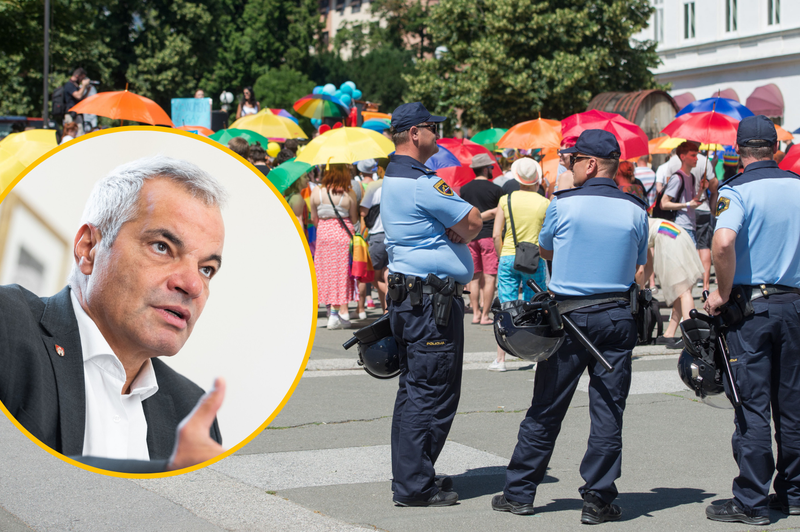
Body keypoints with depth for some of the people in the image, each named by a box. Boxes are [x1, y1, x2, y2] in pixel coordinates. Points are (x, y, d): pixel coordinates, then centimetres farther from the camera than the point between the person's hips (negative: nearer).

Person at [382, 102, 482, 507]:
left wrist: (450, 230, -7)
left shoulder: (392, 178, 16)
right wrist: (458, 233, 5)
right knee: (433, 393, -6)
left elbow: (463, 220, 14)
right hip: (432, 300, -11)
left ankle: (408, 477, 23)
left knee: (414, 389, 16)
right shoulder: (420, 182, -17)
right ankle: (414, 485, -3)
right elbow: (475, 222, -14)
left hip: (406, 295, 11)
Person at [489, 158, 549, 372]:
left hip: (508, 257, 1)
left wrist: (502, 257, 8)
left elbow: (496, 235, -2)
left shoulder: (505, 200, 0)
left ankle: (500, 359, 2)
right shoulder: (544, 203, -2)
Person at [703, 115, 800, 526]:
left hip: (751, 305, -5)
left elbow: (723, 242, -27)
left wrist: (723, 293, -14)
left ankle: (752, 503, 2)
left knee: (752, 405, -1)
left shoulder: (737, 190, -10)